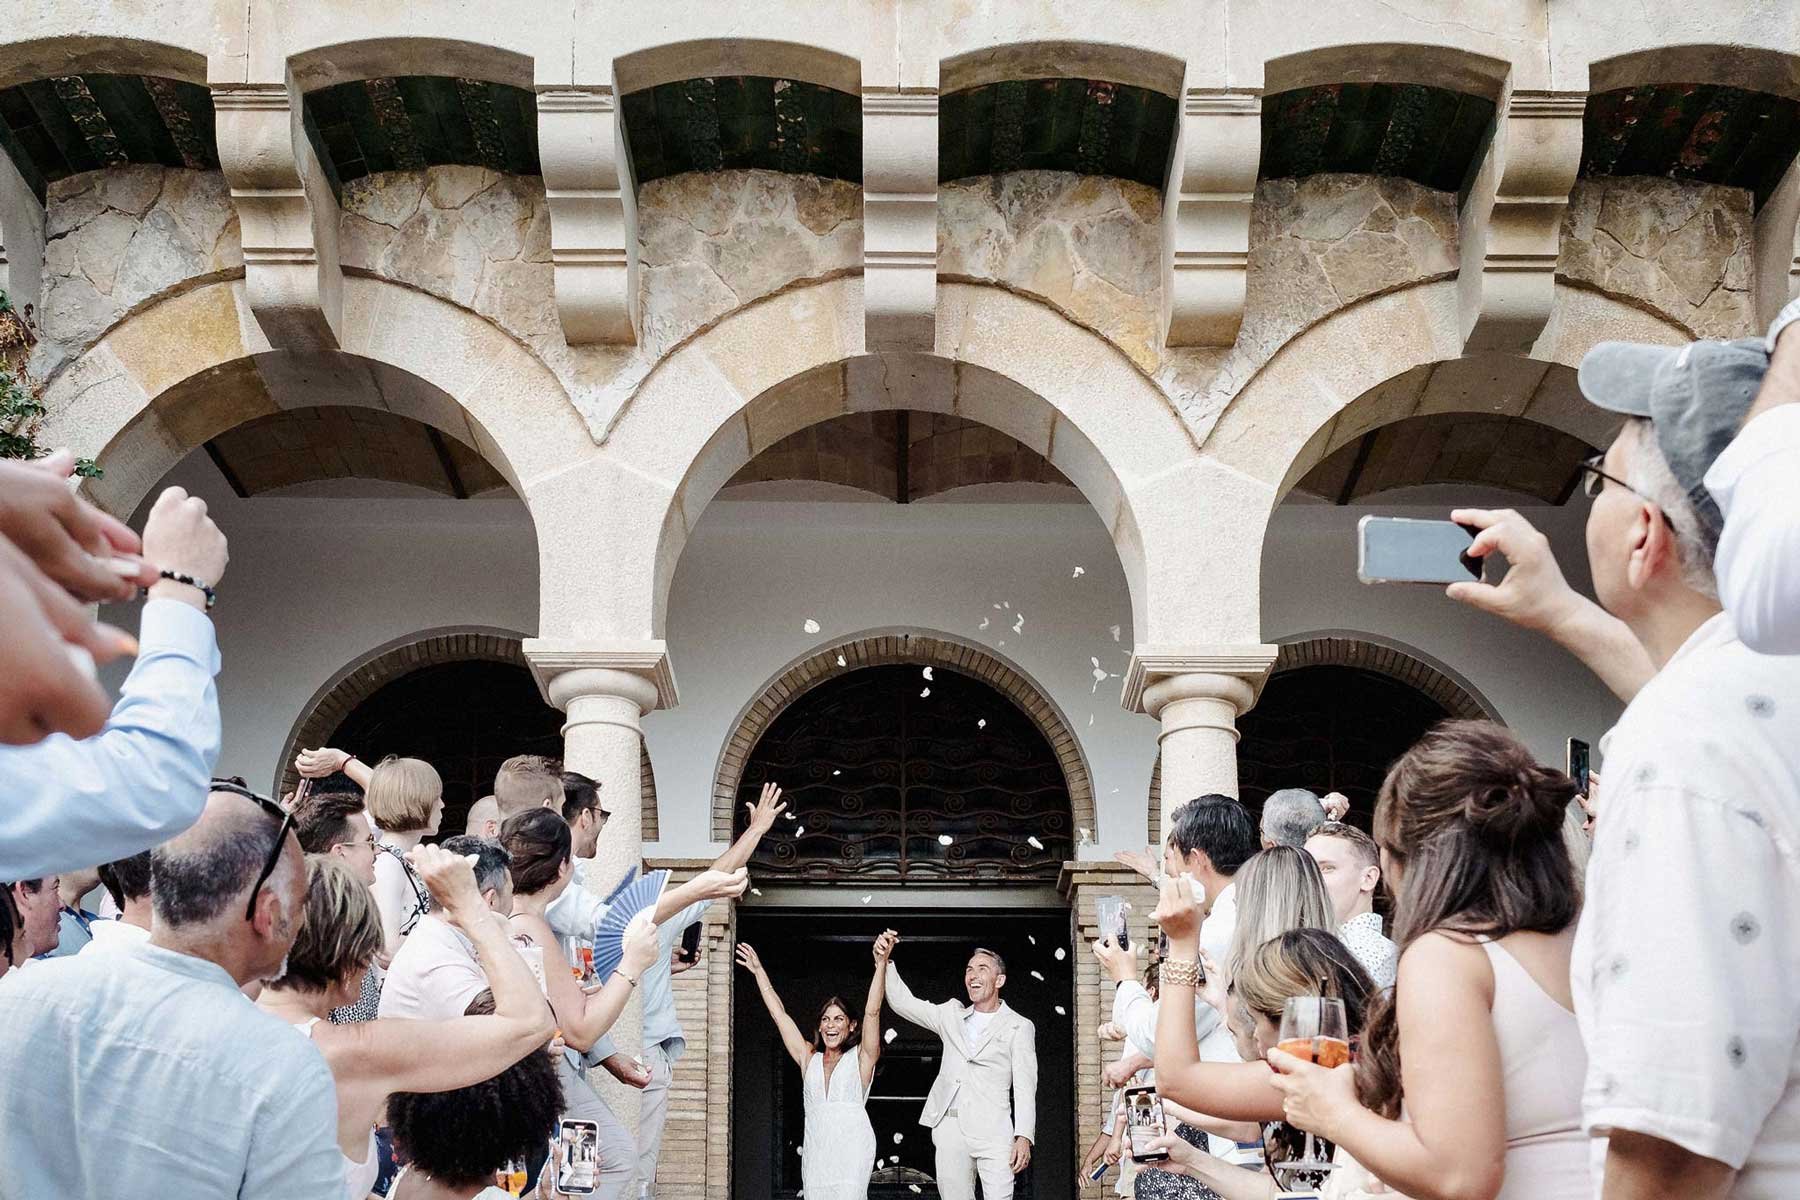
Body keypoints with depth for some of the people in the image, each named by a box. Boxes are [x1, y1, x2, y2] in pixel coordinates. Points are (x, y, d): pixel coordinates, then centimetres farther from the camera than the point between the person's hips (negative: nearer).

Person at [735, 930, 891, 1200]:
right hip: (815, 1146, 4)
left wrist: (881, 964, -19)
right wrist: (759, 972, 22)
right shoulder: (809, 1058, 16)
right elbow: (779, 1014, 19)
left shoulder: (861, 1059, 6)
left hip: (852, 1146, -4)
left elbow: (872, 1012, -7)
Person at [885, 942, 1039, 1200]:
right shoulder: (952, 1014, 18)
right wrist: (885, 962, 5)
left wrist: (1024, 1137, -13)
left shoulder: (1019, 1027, 5)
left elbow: (1025, 1087, -2)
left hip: (991, 1130, -4)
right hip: (948, 1127, 4)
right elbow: (903, 1002, 18)